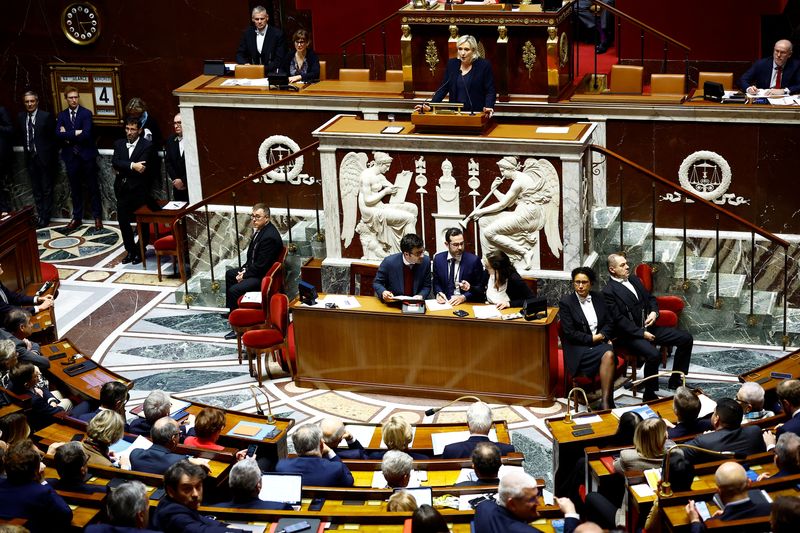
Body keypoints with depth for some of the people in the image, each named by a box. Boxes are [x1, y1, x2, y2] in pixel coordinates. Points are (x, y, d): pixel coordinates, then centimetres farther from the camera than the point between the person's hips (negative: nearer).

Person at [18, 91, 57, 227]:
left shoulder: (46, 116, -9)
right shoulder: (21, 117, 5)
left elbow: (53, 137, -6)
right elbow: (21, 136, 16)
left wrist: (48, 153, -6)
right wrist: (26, 148, 8)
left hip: (44, 158, -4)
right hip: (30, 158, 5)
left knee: (46, 189, 4)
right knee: (36, 190, 11)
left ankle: (45, 217, 12)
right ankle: (40, 215, 19)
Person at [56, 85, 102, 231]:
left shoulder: (86, 113, -5)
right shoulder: (62, 115, 7)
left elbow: (86, 134, -18)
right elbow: (58, 134, -7)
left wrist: (67, 136, -11)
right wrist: (75, 133, -18)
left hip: (86, 155, -3)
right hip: (71, 157, 3)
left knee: (93, 188, 3)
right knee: (75, 189, 11)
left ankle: (97, 217, 11)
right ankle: (77, 217, 20)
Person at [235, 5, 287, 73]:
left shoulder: (277, 34, -5)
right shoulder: (247, 33, 7)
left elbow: (279, 60, -7)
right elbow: (239, 55, 10)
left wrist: (265, 68, -22)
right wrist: (245, 64, -12)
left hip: (270, 72, -3)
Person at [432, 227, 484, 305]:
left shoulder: (473, 260, -4)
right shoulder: (438, 259, 5)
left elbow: (480, 287, 1)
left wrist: (463, 297, -14)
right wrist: (438, 293, -6)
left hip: (467, 303, -3)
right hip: (445, 302, 3)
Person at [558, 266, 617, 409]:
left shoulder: (598, 298, 12)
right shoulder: (566, 302, -3)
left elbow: (609, 322, 14)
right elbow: (570, 333, -8)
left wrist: (602, 335, -5)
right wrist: (592, 338, -10)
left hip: (599, 342, 4)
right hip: (578, 349, -4)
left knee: (609, 354, -32)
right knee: (607, 355, -32)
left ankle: (605, 402, -33)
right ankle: (607, 402, -27)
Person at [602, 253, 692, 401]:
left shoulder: (634, 279, 13)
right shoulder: (609, 291, -12)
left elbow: (651, 298, 20)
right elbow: (619, 319, -18)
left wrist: (654, 312, -2)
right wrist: (642, 333, -21)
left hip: (648, 327, 8)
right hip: (630, 334, -8)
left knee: (686, 338, 1)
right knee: (654, 355, -35)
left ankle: (676, 381, 13)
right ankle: (649, 395, -15)